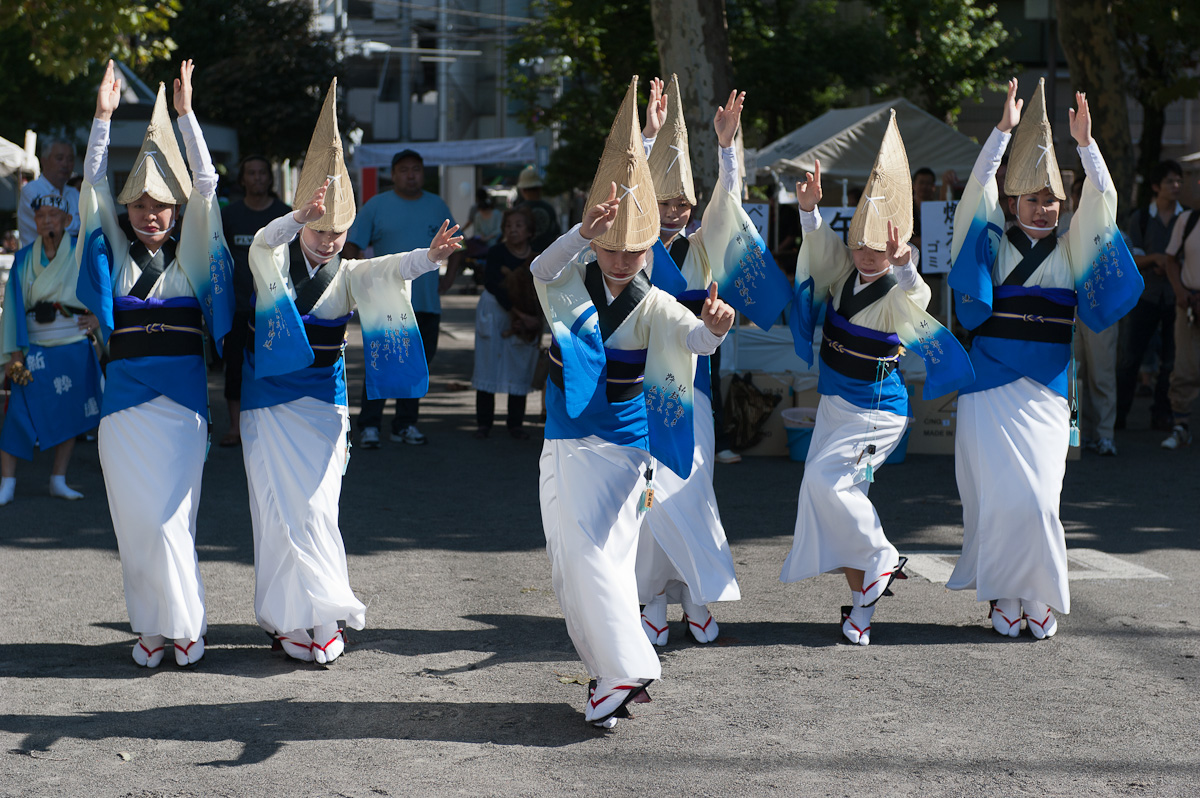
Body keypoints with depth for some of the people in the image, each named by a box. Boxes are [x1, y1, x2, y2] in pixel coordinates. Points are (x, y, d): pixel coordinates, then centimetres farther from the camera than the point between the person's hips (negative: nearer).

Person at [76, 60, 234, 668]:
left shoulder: (188, 257, 6)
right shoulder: (117, 256, 9)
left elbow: (206, 187, -2)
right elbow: (94, 187, 3)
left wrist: (186, 115, -5)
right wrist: (103, 117, -4)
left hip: (181, 398, -2)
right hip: (125, 398, 2)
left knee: (169, 517, -7)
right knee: (134, 517, 2)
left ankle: (186, 625, 6)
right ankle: (150, 628, 13)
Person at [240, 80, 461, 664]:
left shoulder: (349, 275, 0)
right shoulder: (274, 263, -4)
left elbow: (389, 269, -21)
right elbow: (264, 241, -28)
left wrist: (430, 257, -42)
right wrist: (299, 217, -49)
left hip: (324, 402, 1)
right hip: (270, 401, -1)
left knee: (316, 507, -3)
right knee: (279, 506, -2)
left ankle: (325, 615, 7)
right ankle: (291, 620, 4)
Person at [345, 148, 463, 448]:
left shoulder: (437, 206, 12)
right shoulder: (377, 205, 2)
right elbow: (351, 245, 1)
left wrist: (449, 277, 11)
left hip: (427, 302, 4)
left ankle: (406, 424, 17)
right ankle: (369, 425, -3)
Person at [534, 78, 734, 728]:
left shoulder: (652, 306, -5)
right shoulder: (573, 283, -2)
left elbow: (693, 337, -23)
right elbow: (541, 270, -25)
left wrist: (713, 326, -49)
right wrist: (583, 232, -45)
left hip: (620, 446, -3)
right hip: (565, 444, 4)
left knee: (597, 552, -14)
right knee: (571, 559, 7)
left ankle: (624, 669, -15)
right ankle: (608, 670, 16)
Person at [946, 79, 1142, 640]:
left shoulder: (1070, 250, 9)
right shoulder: (994, 245, 5)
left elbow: (1102, 203, -3)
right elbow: (978, 189, -8)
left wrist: (1085, 143, -14)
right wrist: (1004, 131, -16)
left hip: (1047, 394, 2)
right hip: (992, 391, -1)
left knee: (1038, 498, -3)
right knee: (1002, 494, -7)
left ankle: (1040, 598, 11)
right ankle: (1003, 597, 6)